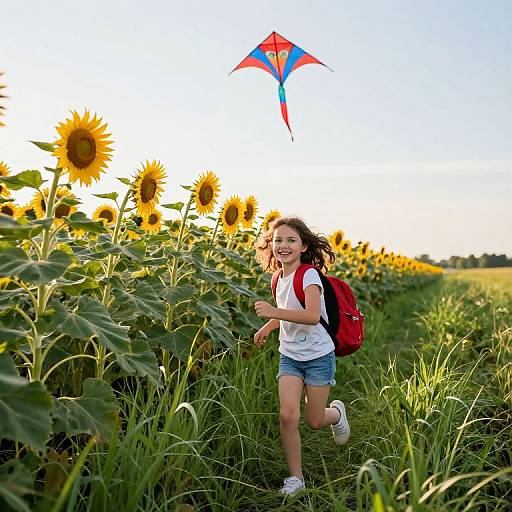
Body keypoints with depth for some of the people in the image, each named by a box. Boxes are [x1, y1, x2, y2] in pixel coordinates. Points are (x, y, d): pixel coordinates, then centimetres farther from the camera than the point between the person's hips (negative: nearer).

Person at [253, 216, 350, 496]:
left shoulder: (308, 275, -19)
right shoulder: (279, 279, 5)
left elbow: (312, 315, -35)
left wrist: (274, 312, -43)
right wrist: (266, 327, 21)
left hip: (318, 355, -5)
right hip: (289, 356, 5)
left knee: (314, 421, 5)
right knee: (287, 415, -11)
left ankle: (336, 412, 41)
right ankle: (295, 478, 6)